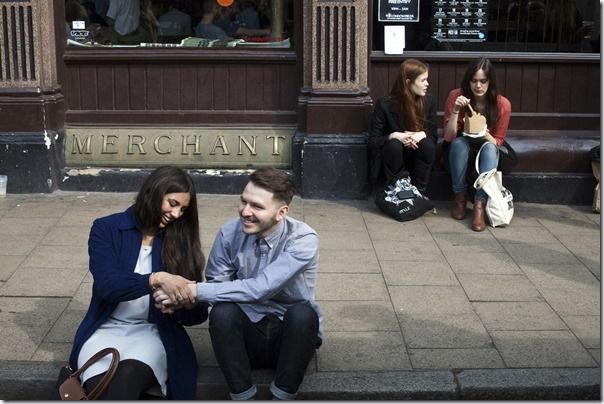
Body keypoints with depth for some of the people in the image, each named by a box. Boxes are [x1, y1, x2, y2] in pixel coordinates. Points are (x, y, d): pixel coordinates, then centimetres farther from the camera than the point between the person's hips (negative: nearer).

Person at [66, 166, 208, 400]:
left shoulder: (180, 240, 6)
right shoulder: (106, 229, 1)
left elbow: (196, 316, 4)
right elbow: (107, 285, -14)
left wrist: (191, 303, -21)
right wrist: (155, 279, -30)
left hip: (153, 332, 1)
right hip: (106, 329, -1)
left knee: (128, 376, -34)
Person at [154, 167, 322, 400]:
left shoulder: (303, 240, -20)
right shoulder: (230, 233, -8)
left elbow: (260, 288, -30)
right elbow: (216, 286, -6)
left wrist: (195, 291, -31)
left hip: (291, 335, -2)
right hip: (248, 333, 2)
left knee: (302, 313, -34)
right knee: (222, 312, -29)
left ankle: (282, 398, -16)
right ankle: (242, 398, -14)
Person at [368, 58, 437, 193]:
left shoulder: (429, 101, -5)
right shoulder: (384, 104, -14)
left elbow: (433, 136, 0)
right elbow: (372, 141, -12)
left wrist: (422, 135, -24)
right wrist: (394, 136, -31)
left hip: (417, 157, 3)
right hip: (392, 155, -2)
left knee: (428, 145, -29)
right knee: (394, 145, -35)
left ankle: (418, 191, -18)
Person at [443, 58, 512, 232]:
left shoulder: (502, 104, -16)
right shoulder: (456, 96, -17)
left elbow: (497, 142, -8)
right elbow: (449, 137, -17)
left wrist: (486, 136, -31)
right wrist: (455, 111, -33)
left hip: (488, 152, 0)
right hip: (460, 152, 0)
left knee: (489, 148, -33)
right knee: (459, 143, -33)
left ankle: (480, 205, -38)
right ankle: (460, 197, -19)